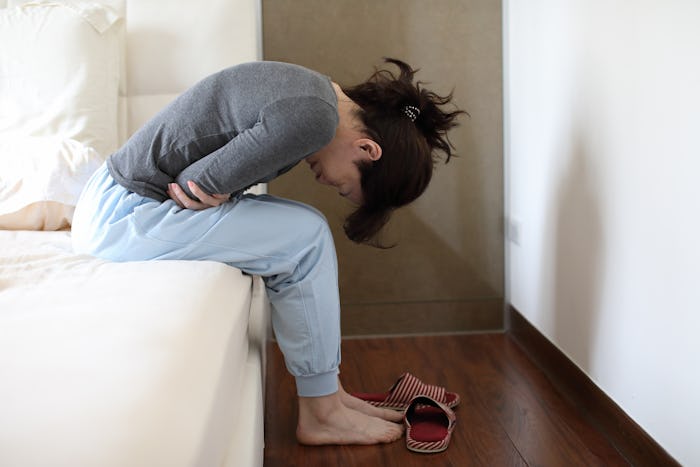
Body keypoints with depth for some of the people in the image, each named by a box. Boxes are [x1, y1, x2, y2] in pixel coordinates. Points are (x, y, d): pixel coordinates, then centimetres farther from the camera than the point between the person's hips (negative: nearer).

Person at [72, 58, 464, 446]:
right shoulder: (312, 118, -23)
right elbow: (194, 183, -21)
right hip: (121, 218, -9)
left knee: (301, 229, 8)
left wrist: (214, 190, -4)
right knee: (306, 238, -10)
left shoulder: (311, 90, 7)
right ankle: (321, 413, 3)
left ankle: (328, 391, 14)